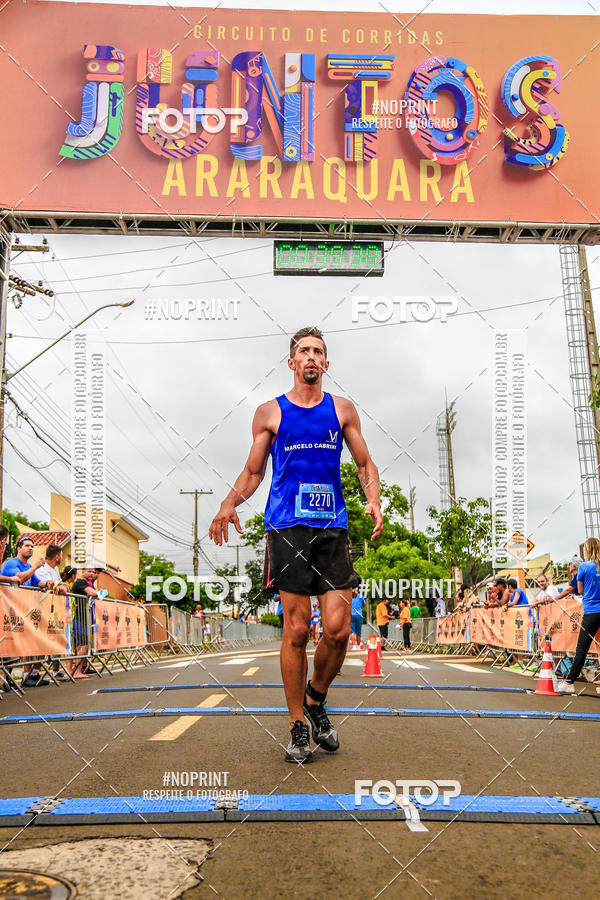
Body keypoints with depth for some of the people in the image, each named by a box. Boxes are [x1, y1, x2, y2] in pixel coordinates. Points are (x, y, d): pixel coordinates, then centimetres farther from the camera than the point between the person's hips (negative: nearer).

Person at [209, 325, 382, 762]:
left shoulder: (343, 410, 13)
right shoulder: (270, 412, 9)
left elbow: (365, 464, 17)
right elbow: (253, 472, 13)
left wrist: (373, 500, -3)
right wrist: (229, 503, -6)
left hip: (333, 529, 2)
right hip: (287, 528, -2)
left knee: (338, 629, -5)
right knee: (296, 630, -1)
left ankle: (316, 700, 23)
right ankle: (298, 725, 14)